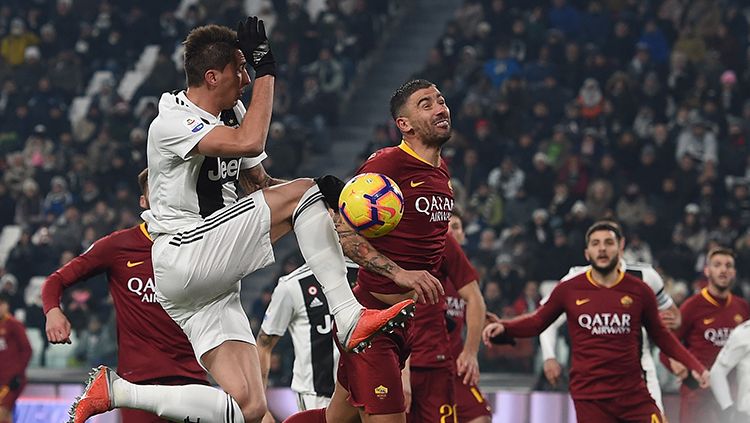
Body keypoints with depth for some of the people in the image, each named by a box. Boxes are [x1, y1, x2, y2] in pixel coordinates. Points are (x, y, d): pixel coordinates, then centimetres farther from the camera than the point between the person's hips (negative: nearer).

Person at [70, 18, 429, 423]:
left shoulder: (233, 114, 15)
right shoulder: (173, 122, -12)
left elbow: (261, 183, 25)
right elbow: (248, 143, -28)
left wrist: (321, 191, 5)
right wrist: (265, 71, -20)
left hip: (215, 281, 9)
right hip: (180, 259, -9)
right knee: (301, 193, -16)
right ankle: (349, 318, -19)